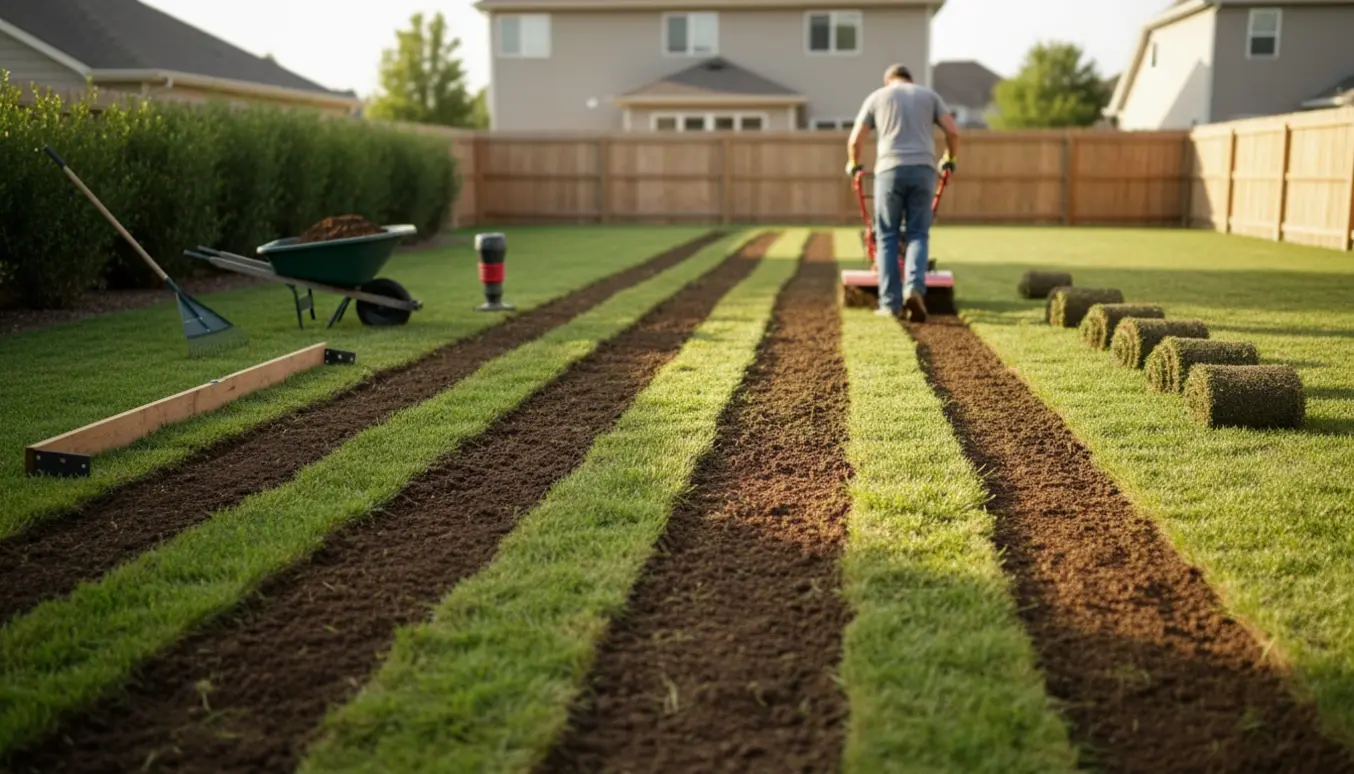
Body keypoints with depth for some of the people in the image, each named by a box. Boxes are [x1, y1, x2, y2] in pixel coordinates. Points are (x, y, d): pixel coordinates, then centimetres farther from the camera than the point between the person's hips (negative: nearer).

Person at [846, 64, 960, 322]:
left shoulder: (876, 97, 15)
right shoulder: (929, 95, 18)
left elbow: (855, 140, 11)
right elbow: (953, 131, 10)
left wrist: (853, 164, 30)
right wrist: (949, 159, 27)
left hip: (890, 170, -1)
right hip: (923, 170, 1)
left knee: (887, 236, 6)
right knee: (918, 235, 6)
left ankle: (890, 302, 3)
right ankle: (914, 287, -17)